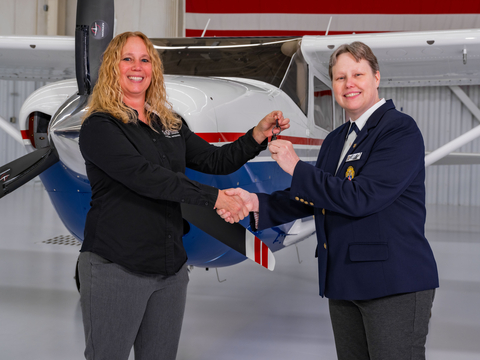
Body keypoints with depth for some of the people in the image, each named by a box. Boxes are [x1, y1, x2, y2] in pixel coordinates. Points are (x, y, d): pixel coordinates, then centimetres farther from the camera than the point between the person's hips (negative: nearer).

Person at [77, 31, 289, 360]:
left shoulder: (170, 125, 13)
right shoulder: (99, 126, -7)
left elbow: (215, 160, 11)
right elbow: (143, 175, -20)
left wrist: (258, 135, -4)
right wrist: (212, 197, -24)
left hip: (171, 268, 6)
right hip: (115, 268, -6)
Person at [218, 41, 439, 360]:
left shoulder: (400, 129, -11)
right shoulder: (336, 139, 15)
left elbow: (361, 198, -20)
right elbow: (311, 198, 16)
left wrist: (297, 167, -14)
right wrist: (256, 203, 1)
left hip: (395, 284, -8)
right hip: (344, 280, 8)